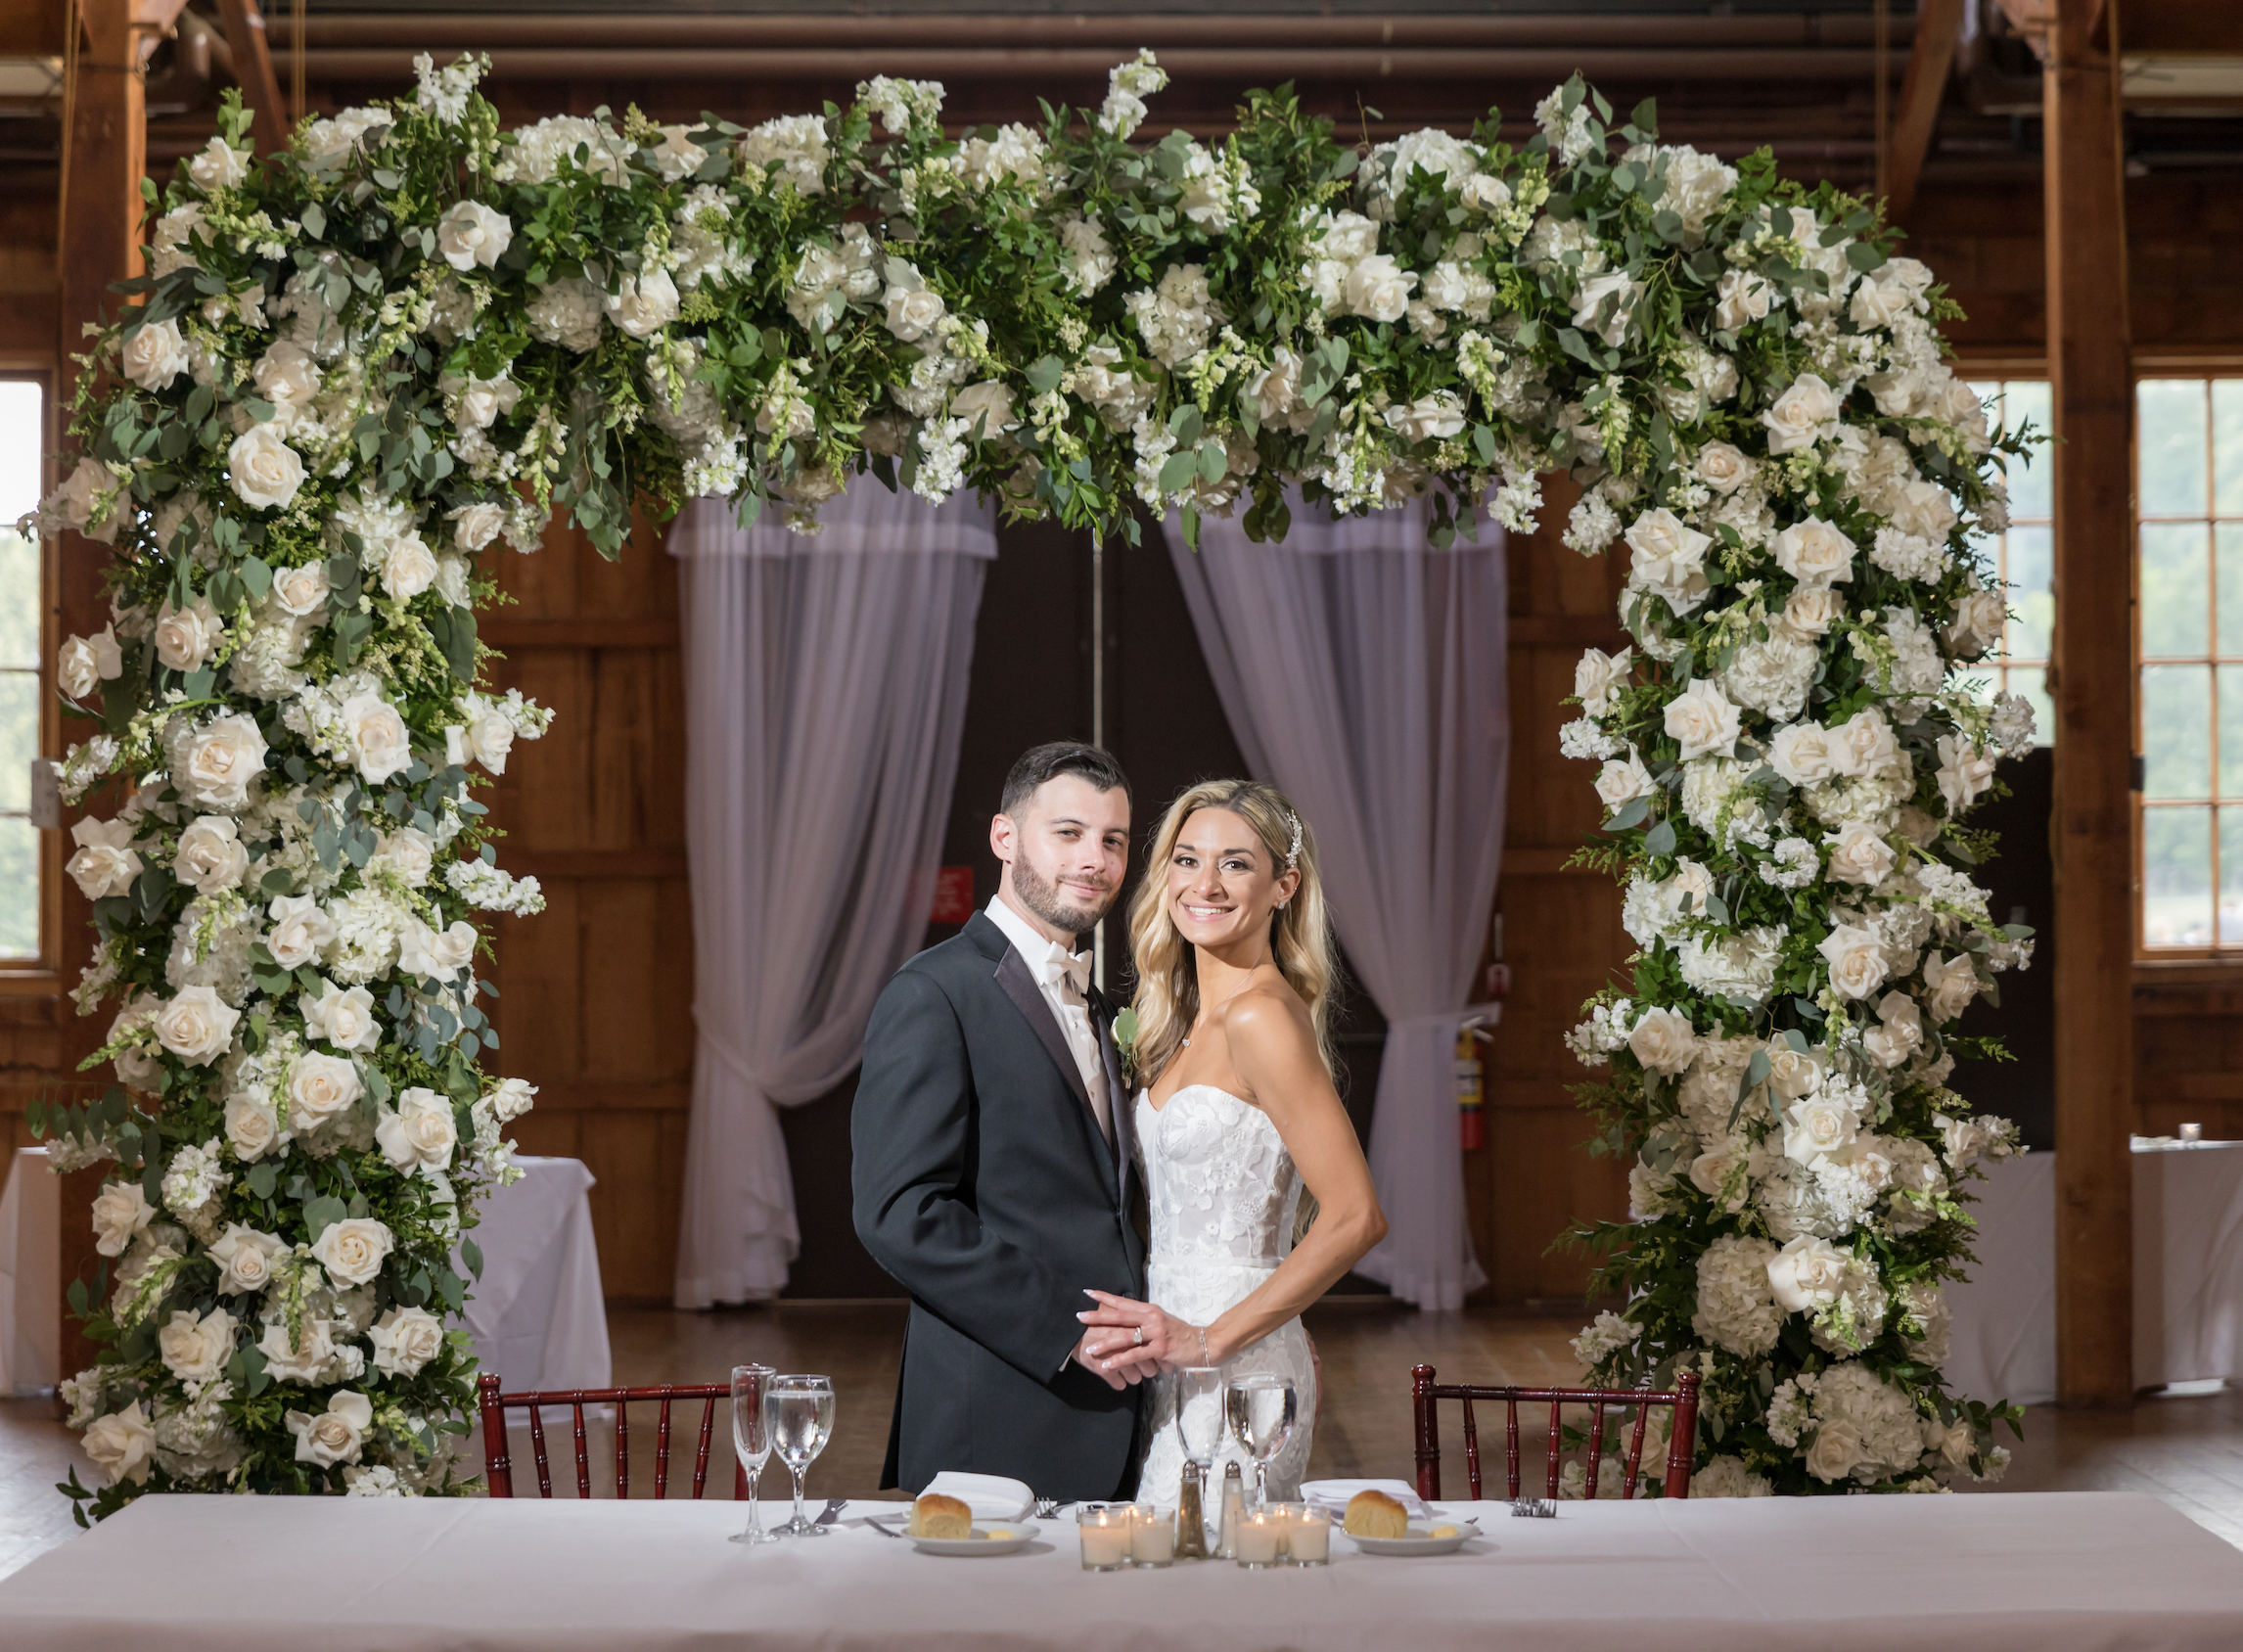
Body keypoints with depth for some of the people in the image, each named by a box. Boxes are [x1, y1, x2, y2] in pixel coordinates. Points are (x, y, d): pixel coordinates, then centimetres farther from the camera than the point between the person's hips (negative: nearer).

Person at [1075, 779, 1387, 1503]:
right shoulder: (1191, 1021, 12)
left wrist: (1210, 1338, -17)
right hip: (1178, 1366, 9)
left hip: (1234, 1371, -8)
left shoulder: (1262, 1017, -14)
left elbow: (1355, 1217, -19)